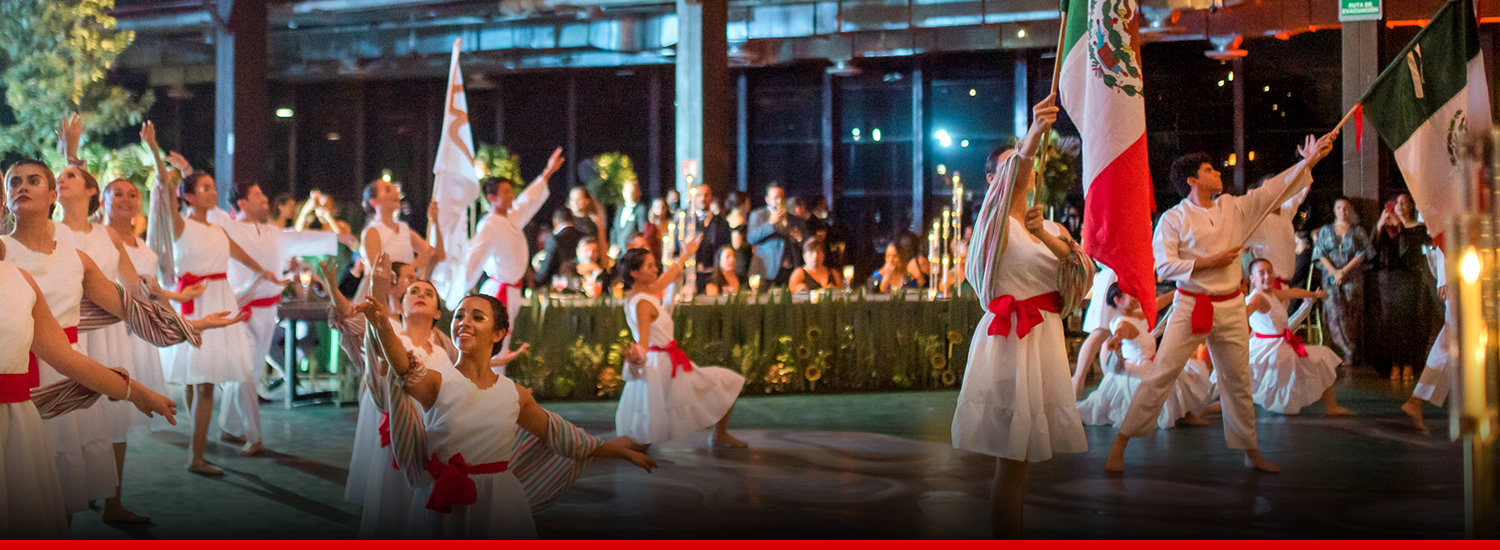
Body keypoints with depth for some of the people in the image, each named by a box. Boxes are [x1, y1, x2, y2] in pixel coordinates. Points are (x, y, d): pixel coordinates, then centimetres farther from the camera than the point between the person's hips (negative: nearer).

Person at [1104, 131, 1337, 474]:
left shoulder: (1234, 208, 8)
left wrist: (1311, 159, 5)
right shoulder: (1174, 219, -5)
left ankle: (1252, 454, 25)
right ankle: (1119, 445, -4)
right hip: (1191, 307, -5)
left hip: (1231, 309, 5)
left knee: (1238, 383, 13)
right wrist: (1209, 262, -14)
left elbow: (1274, 189, 10)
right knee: (1161, 376, -9)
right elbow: (1164, 266, -10)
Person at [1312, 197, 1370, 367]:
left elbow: (1361, 254, 0)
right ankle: (1348, 352, -6)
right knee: (1334, 314, -10)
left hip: (1353, 278, -1)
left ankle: (1353, 356, -4)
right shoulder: (1325, 230, 14)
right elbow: (1320, 253, 5)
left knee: (1352, 315, -6)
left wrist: (1344, 271, -11)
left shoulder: (1358, 232, 11)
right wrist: (1334, 271, -10)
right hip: (1331, 278, 1)